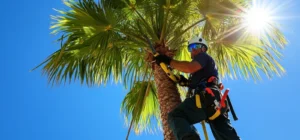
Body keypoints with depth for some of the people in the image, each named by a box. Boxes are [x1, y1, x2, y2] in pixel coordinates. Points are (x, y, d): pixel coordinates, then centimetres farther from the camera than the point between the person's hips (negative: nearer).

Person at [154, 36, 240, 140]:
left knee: (175, 116, -23)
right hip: (215, 99, 10)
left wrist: (169, 61, -2)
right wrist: (186, 82, 18)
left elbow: (190, 67, -8)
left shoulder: (203, 56, 15)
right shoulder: (205, 65, 43)